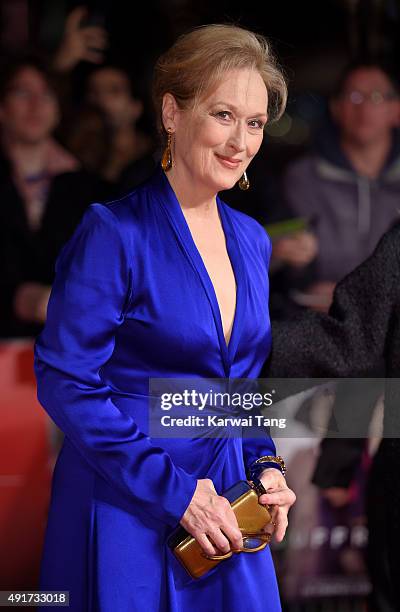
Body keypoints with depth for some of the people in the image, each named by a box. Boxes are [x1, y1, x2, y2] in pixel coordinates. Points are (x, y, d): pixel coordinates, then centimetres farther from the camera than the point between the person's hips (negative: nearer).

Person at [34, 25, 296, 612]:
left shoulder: (251, 241, 10)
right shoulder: (114, 233, -12)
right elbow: (65, 382, -16)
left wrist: (265, 466, 1)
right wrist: (175, 492, -18)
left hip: (222, 512, 6)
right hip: (127, 513, -6)